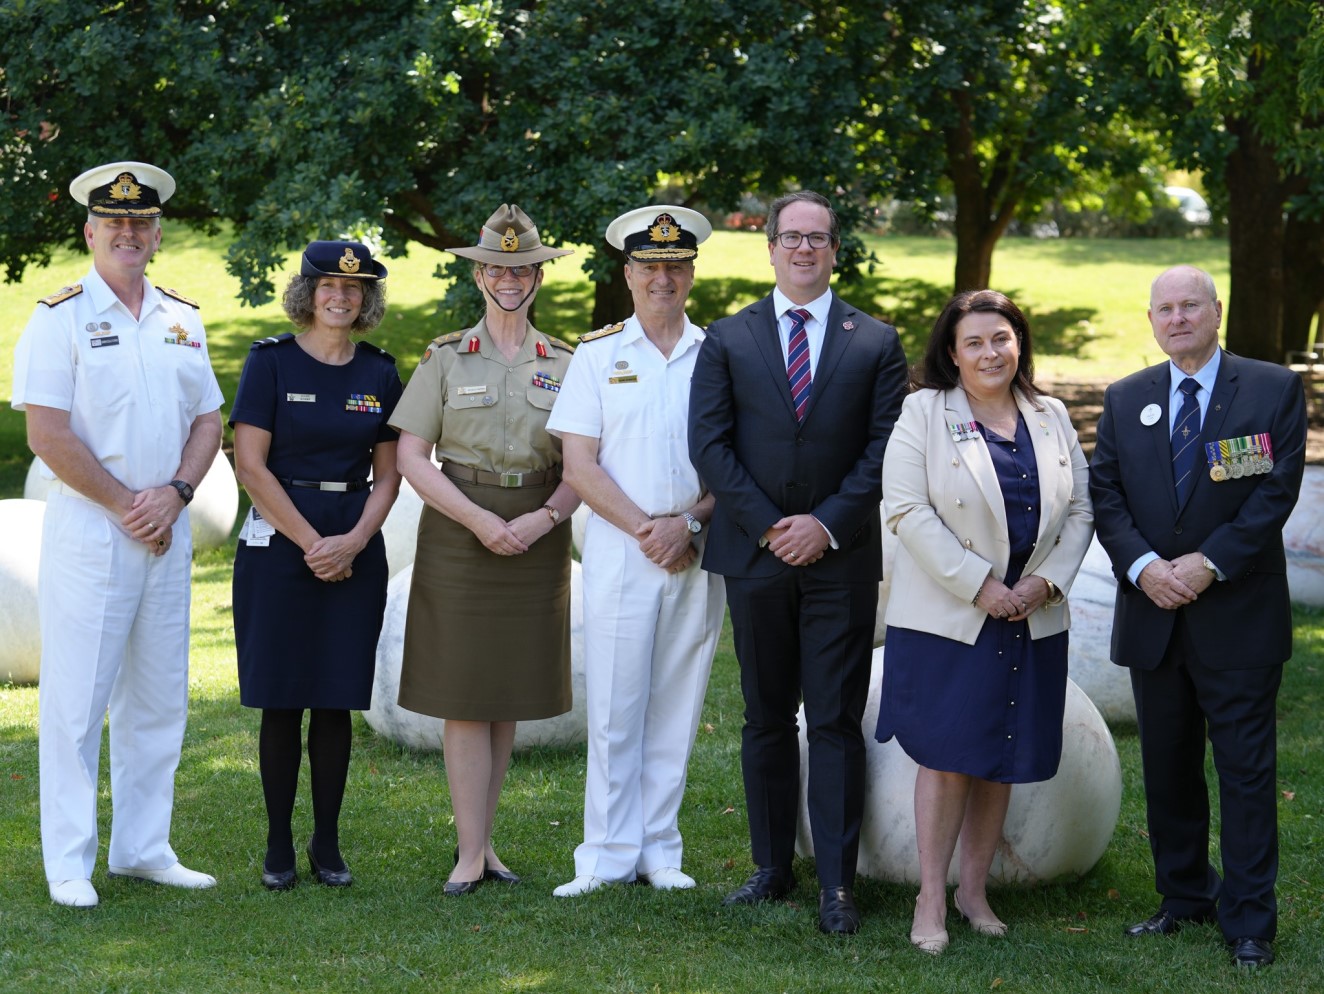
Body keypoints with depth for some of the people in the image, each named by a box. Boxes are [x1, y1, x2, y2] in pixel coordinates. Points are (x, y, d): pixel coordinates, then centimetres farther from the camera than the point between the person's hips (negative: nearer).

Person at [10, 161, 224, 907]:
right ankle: (70, 864, 2)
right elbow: (47, 435, -11)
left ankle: (143, 848, 18)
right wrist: (124, 505, -12)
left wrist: (175, 493, -4)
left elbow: (209, 421, 13)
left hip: (168, 532, 6)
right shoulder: (60, 318, -5)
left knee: (160, 698, 9)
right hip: (89, 528, -6)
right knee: (77, 699, -4)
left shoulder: (182, 320, 13)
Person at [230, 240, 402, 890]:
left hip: (356, 550, 3)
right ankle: (278, 844, 9)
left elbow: (388, 474, 9)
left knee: (337, 701, 4)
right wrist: (310, 543, -10)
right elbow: (250, 466, -7)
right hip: (278, 542, -3)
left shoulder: (380, 373, 8)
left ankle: (327, 844, 12)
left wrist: (352, 542, -7)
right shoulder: (271, 362, -2)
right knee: (281, 702, 0)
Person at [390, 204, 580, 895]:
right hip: (460, 533, -2)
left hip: (536, 538, 2)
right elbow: (412, 457, -3)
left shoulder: (563, 364, 9)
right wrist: (482, 521, -13)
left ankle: (481, 838, 15)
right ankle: (470, 851, -3)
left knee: (511, 692, 6)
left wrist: (544, 518, -12)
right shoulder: (445, 358, 3)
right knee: (464, 691, -5)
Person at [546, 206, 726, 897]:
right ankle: (608, 855, 4)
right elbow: (580, 465, 0)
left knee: (676, 707, 5)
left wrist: (688, 523, -10)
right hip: (619, 552, -1)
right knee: (614, 708, -2)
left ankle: (658, 850, 12)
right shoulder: (598, 355, 6)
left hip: (698, 554, 1)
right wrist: (646, 529, -10)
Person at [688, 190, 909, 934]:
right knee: (767, 719, 9)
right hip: (755, 555, 2)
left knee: (837, 723, -3)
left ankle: (837, 884, -2)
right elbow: (710, 445, 0)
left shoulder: (876, 343, 5)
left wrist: (827, 524, -12)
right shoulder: (728, 340, 7)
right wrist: (767, 525, -9)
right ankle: (773, 867, 17)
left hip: (841, 558, -1)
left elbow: (885, 449, -1)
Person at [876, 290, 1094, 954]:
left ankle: (974, 889, 20)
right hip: (945, 619, -4)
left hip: (1031, 620, 4)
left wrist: (1045, 581, -6)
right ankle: (932, 898, 6)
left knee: (1001, 761, 9)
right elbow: (907, 510, -12)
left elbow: (1079, 511, 10)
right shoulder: (924, 413, -4)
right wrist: (980, 585, -15)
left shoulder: (1051, 419, 10)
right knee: (946, 756, -4)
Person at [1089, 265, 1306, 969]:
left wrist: (1211, 563, -16)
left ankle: (1249, 922, 5)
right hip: (1153, 616, 4)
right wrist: (1142, 564, -13)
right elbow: (1104, 492, 3)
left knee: (1245, 770, -1)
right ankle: (1184, 897, 25)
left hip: (1237, 614, -4)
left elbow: (1277, 490, -9)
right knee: (1167, 767, 12)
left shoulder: (1274, 390, -2)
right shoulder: (1125, 399, 9)